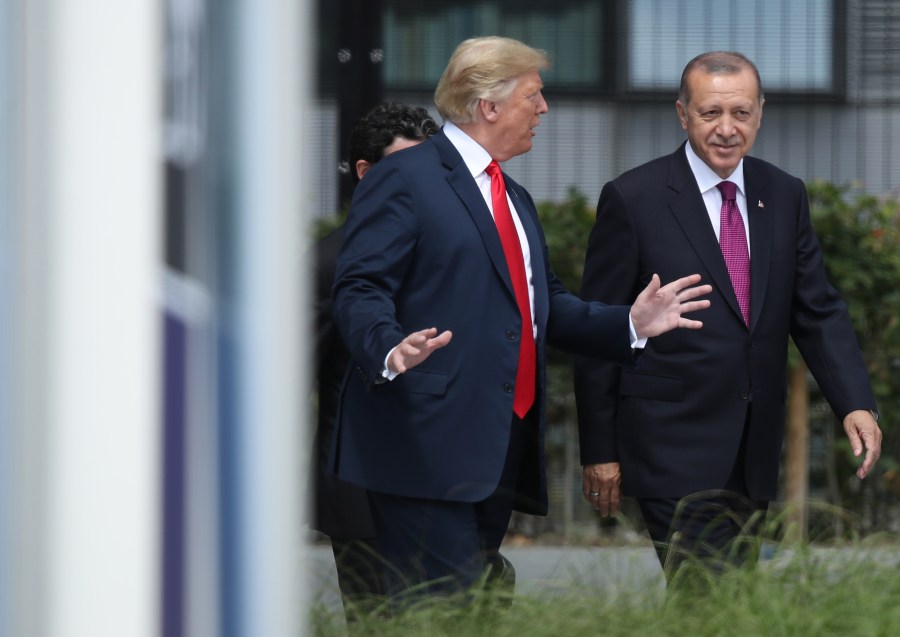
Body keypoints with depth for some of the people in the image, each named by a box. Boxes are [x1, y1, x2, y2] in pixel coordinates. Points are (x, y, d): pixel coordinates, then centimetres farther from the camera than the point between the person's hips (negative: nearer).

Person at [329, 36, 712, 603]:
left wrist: (631, 323, 13)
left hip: (503, 449, 9)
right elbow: (360, 291, -12)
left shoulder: (516, 199, 26)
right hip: (430, 446, -9)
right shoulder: (403, 181, -4)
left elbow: (546, 305, 27)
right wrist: (391, 350, -32)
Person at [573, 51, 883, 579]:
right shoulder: (632, 199, -6)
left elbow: (818, 312, 8)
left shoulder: (785, 196, 8)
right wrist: (599, 451, -4)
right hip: (675, 448, -5)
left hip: (754, 453, 5)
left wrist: (856, 403, -8)